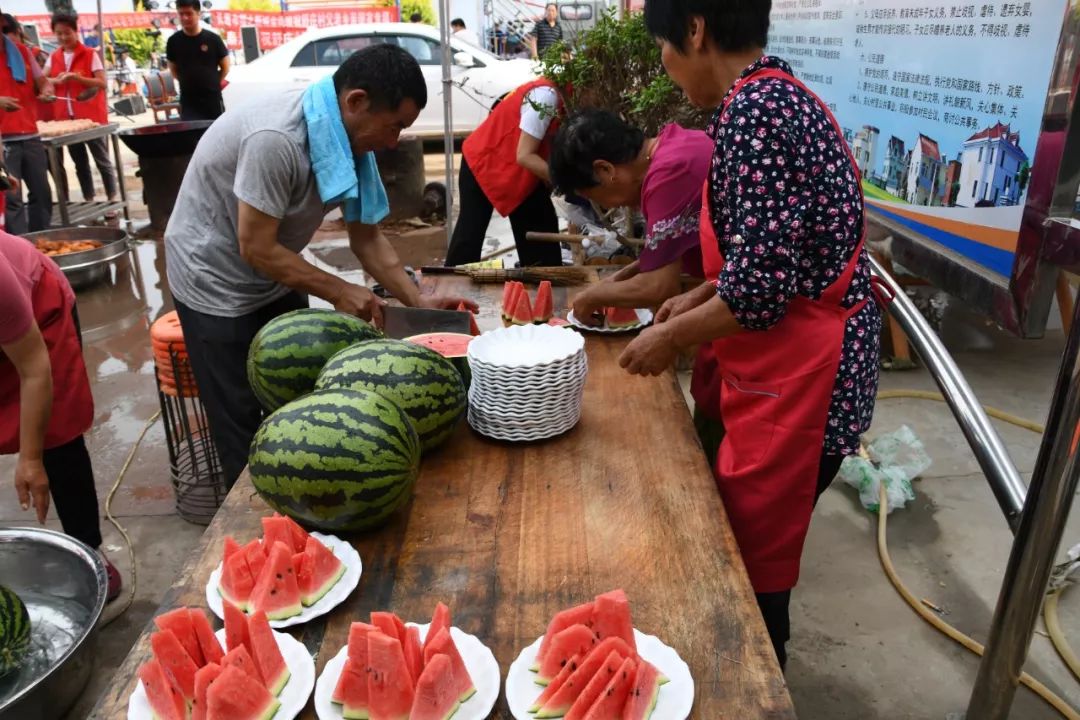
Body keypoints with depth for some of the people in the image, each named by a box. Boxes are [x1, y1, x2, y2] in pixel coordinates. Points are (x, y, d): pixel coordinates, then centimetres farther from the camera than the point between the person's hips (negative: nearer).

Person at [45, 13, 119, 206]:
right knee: (79, 162, 9)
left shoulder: (90, 54, -4)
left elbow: (103, 83, -12)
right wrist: (57, 80, -13)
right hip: (66, 117, 5)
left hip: (91, 116, -5)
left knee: (102, 159, 1)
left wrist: (77, 77, -22)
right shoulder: (54, 57, 11)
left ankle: (113, 198, 5)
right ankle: (88, 200, 15)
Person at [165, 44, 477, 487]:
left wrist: (417, 301, -11)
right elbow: (256, 249, -28)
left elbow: (366, 236, -2)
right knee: (243, 428, 2)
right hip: (216, 284, -7)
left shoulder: (348, 138, -7)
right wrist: (339, 292, -22)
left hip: (276, 280, 8)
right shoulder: (277, 139, -33)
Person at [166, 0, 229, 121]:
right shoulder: (174, 41, 1)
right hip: (188, 101, 1)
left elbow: (225, 67, 5)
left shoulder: (213, 39, -4)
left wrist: (213, 84, 4)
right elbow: (173, 69, 12)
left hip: (213, 99, -1)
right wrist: (188, 83, 6)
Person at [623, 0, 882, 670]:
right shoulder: (782, 95, 11)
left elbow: (761, 287, -25)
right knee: (745, 544, 23)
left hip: (797, 376, -10)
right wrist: (699, 298, 15)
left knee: (750, 562, 8)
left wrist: (671, 336, -10)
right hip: (792, 361, 10)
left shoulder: (753, 111, -21)